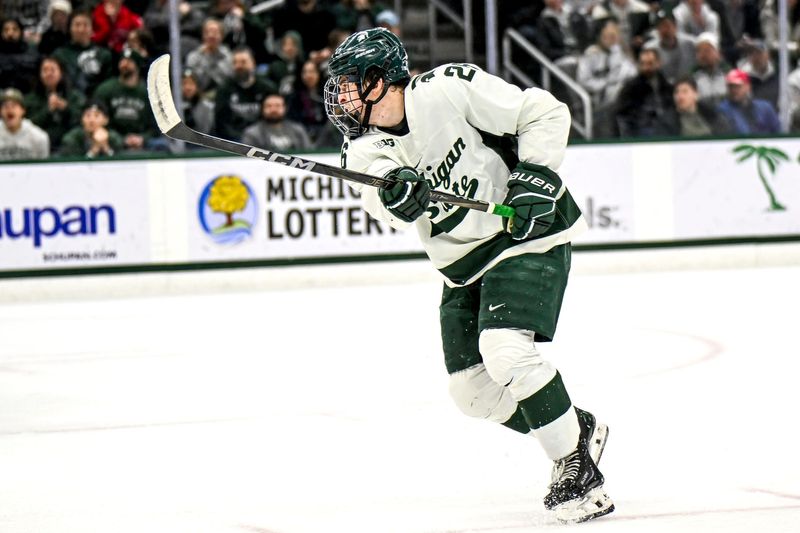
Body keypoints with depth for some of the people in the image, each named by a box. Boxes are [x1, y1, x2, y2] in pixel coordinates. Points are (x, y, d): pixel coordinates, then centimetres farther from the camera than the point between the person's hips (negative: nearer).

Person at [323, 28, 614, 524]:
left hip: (529, 234, -8)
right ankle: (578, 430, 25)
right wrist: (399, 194, -45)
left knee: (505, 351, -25)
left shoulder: (449, 89, -18)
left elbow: (544, 113, -11)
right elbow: (386, 202, -23)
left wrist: (536, 177, -20)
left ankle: (578, 468, -13)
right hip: (465, 261, 8)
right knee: (473, 390, 5)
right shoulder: (365, 148, -2)